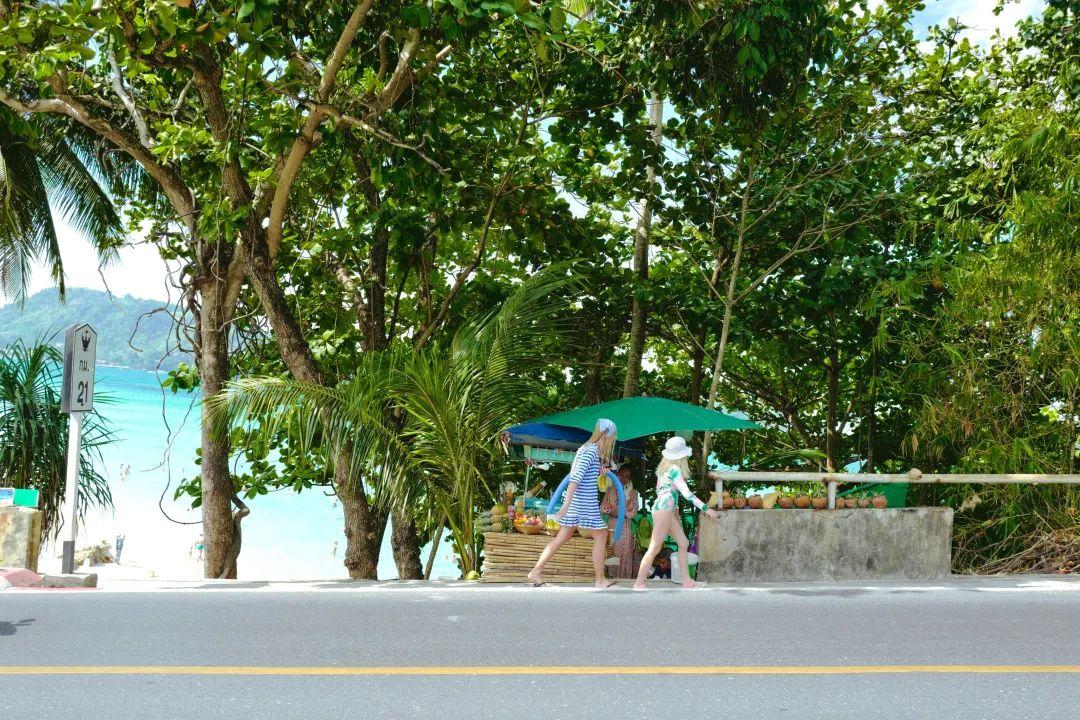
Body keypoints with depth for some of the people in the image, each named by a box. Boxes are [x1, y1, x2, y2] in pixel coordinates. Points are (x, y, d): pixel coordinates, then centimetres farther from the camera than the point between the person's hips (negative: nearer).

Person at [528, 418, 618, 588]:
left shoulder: (585, 448, 14)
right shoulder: (592, 450, -14)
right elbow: (576, 478, -22)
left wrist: (598, 470, 12)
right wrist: (567, 505, -28)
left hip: (573, 501, 9)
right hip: (585, 502, -9)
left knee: (563, 537, 10)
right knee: (600, 535, 5)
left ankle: (536, 571, 8)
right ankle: (600, 580, 10)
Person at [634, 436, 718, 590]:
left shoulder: (664, 468, 13)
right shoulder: (675, 470, -12)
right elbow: (687, 493, -18)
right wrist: (706, 509, -17)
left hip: (669, 511, 9)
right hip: (664, 509, -9)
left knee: (684, 543, 9)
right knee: (655, 547, -10)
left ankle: (687, 581, 8)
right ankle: (639, 583, -11)